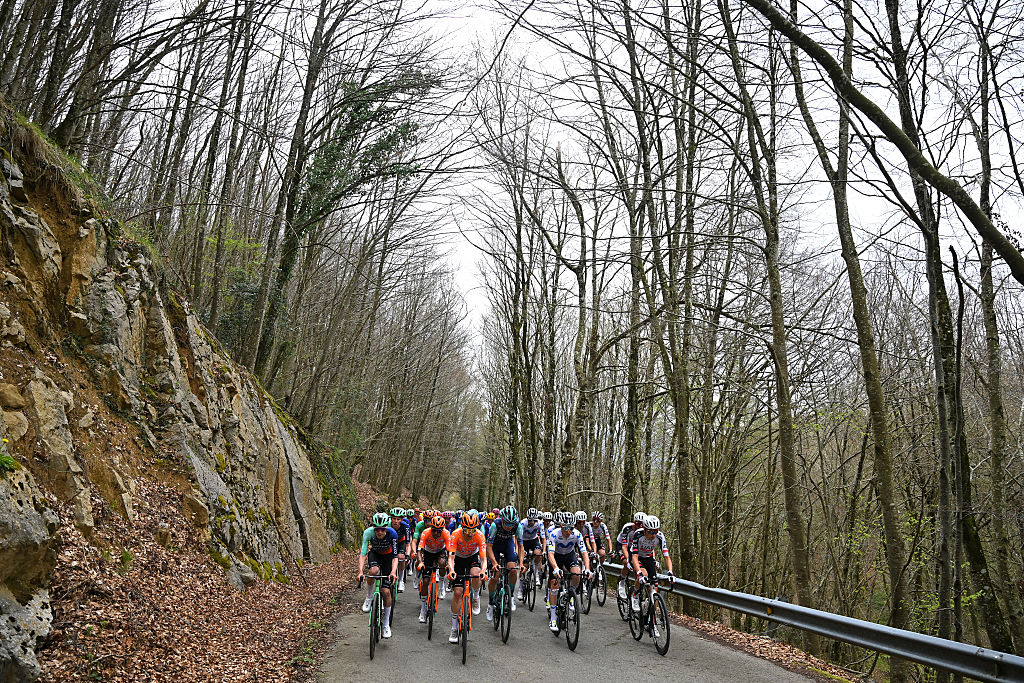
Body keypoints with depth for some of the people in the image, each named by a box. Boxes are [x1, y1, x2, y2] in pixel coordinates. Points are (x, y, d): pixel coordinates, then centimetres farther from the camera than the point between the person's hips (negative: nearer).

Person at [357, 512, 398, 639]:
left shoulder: (392, 533, -32)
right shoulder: (369, 532, -31)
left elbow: (395, 556, -29)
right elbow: (362, 553, -34)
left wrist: (393, 572, -45)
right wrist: (360, 571, -47)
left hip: (387, 556, -1)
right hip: (374, 553, 1)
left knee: (386, 591, -7)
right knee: (374, 571, -36)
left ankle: (386, 625, 10)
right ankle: (369, 598, -8)